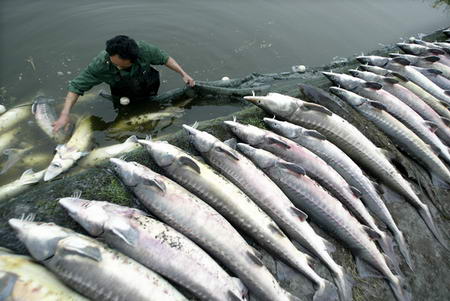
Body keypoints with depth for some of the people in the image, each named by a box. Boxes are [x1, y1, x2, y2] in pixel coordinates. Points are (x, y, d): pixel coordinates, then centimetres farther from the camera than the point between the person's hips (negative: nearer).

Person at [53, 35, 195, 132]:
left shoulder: (144, 49, -37)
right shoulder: (100, 63, -36)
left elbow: (165, 58, -17)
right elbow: (76, 86, -29)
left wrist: (183, 74, -21)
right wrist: (64, 115, -35)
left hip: (149, 93, 1)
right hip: (124, 100, 0)